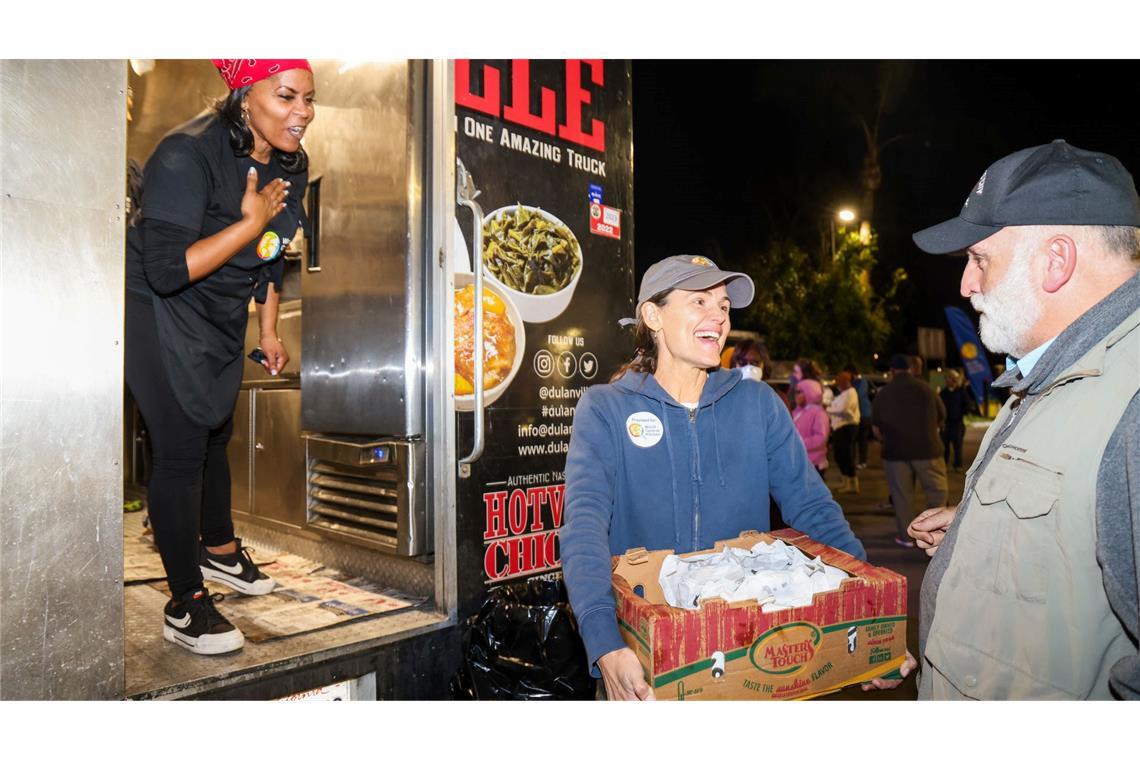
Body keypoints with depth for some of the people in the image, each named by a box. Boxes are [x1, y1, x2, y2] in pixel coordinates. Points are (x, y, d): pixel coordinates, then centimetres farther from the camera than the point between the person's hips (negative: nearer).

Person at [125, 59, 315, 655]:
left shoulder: (292, 164, -2)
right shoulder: (187, 155, -26)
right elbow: (167, 270, -32)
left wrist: (268, 331, 13)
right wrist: (251, 222, -29)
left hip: (220, 320, 8)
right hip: (157, 312, -7)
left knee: (213, 433, 20)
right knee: (181, 449, -9)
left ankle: (219, 549, 41)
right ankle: (185, 606, 4)